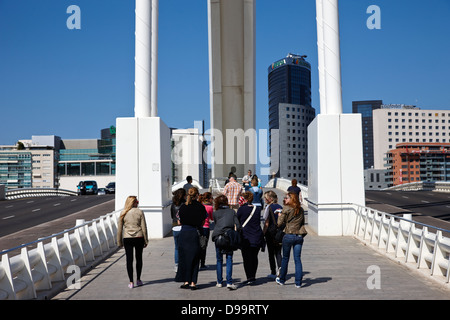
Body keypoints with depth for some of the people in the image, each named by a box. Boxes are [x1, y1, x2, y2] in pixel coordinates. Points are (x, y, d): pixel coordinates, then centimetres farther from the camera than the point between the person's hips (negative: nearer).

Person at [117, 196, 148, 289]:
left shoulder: (123, 213, 0)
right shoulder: (139, 212, -4)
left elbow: (119, 229, 2)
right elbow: (144, 227, -3)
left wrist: (119, 242, 10)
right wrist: (146, 241, 4)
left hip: (127, 239, 0)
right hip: (139, 238, 0)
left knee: (129, 260, 4)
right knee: (139, 258, 14)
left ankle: (131, 282, 3)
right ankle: (138, 280, 21)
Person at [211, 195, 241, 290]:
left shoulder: (215, 213, 6)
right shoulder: (232, 211, 6)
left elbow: (215, 225, 8)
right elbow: (238, 226, 0)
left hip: (218, 237, 1)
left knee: (219, 260, 12)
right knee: (229, 259, 1)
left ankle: (219, 282, 17)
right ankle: (229, 282, -9)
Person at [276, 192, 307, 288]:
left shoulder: (286, 209, -8)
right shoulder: (301, 210, 8)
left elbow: (279, 223, -5)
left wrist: (280, 215, 11)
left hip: (288, 236, -4)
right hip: (299, 236, 4)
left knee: (285, 258, 11)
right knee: (297, 259, 5)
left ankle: (282, 280, 24)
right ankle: (298, 282, 2)